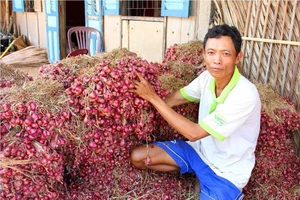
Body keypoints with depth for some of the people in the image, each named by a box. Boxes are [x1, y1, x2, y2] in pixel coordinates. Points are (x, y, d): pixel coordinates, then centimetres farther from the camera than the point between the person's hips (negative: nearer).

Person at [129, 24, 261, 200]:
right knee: (137, 157, -1)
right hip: (200, 149, 6)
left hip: (227, 172, -5)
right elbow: (174, 100, 3)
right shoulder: (208, 76, -10)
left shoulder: (246, 95, -32)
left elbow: (194, 133, -30)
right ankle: (199, 176, 10)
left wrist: (154, 98, -27)